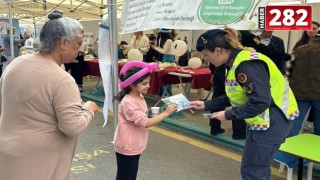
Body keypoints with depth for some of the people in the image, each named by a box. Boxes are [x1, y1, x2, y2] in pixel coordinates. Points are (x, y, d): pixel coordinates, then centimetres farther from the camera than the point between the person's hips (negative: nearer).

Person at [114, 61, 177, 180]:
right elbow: (145, 123, -31)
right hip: (127, 147, -9)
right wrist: (166, 113, -30)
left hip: (134, 145, 9)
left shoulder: (139, 97, 2)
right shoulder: (129, 102, -27)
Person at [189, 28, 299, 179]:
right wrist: (206, 105, 7)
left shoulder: (247, 65, -25)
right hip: (263, 118, 10)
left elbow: (260, 102, -29)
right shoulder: (235, 62, 7)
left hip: (272, 120, -10)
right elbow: (234, 97, 13)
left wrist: (229, 115, -20)